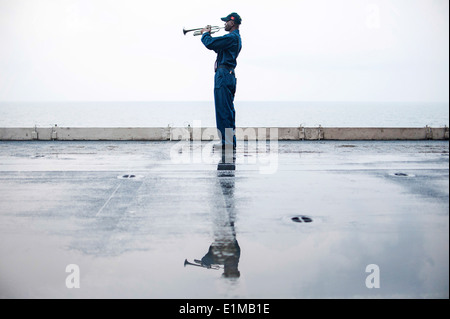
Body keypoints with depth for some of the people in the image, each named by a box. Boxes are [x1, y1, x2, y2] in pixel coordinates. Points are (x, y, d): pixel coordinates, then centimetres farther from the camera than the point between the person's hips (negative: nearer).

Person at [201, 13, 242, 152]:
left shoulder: (231, 37, -14)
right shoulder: (236, 38, 20)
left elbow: (210, 44, -19)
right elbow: (217, 47, 27)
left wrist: (205, 34, 0)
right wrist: (209, 35, 18)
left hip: (223, 75, -11)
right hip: (229, 75, 11)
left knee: (223, 110, -10)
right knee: (228, 111, 13)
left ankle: (227, 142, -10)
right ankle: (231, 141, 18)